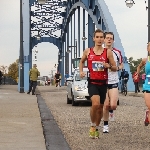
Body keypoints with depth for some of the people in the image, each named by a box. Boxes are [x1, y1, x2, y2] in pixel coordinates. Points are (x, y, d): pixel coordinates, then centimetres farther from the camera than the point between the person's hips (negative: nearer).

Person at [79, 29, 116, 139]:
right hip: (92, 82, -2)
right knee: (95, 104, -24)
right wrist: (81, 71, 5)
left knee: (100, 107, 11)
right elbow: (82, 61, 22)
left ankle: (97, 128, 32)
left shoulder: (108, 52, 0)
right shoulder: (88, 51, 3)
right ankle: (92, 126, -1)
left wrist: (109, 66, -18)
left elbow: (115, 68, 3)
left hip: (103, 83, 2)